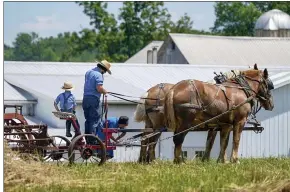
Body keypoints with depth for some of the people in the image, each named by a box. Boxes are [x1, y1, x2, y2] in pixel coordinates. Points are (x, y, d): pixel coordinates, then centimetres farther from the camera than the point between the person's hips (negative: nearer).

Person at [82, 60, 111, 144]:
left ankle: (87, 140, 17)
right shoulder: (98, 75, -13)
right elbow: (99, 88, -23)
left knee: (88, 120, 14)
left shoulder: (88, 72, 15)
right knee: (95, 120, -3)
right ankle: (92, 140, -7)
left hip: (85, 98, 8)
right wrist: (105, 91, -2)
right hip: (94, 98, -8)